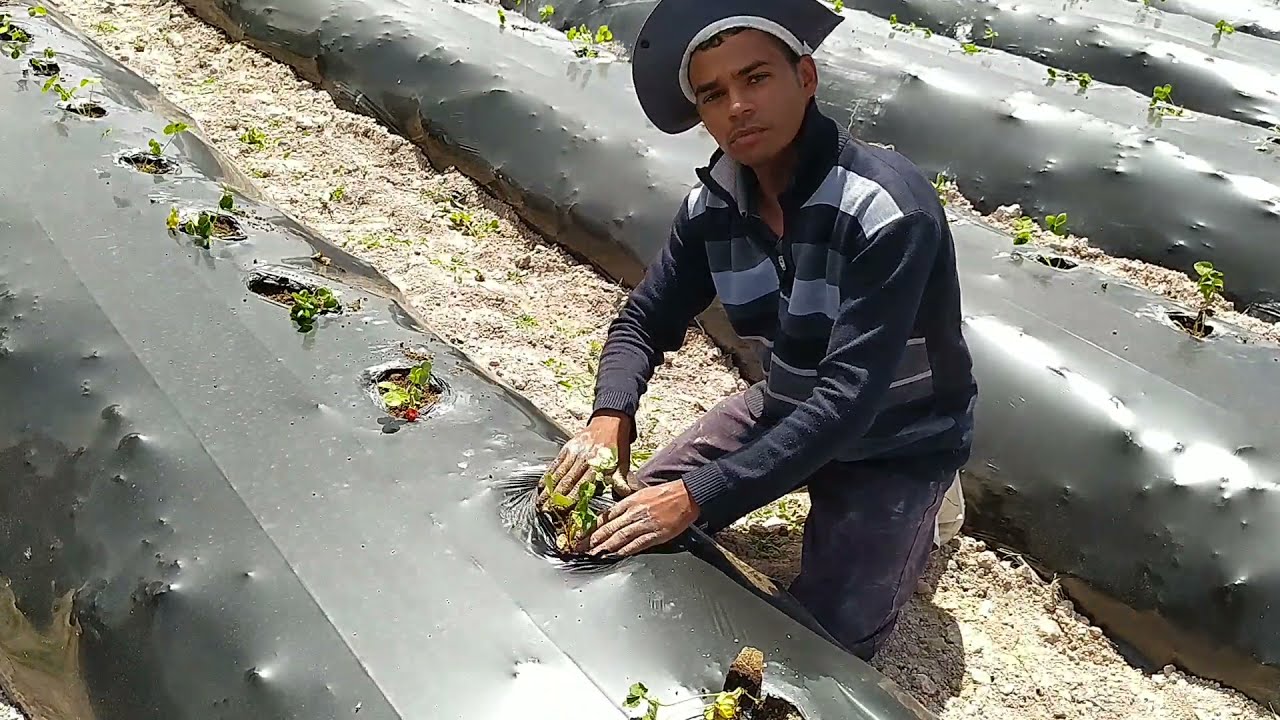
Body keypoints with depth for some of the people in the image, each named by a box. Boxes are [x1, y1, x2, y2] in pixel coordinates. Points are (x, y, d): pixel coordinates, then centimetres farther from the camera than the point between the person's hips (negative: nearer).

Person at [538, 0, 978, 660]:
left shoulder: (888, 209, -33)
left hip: (896, 441, -5)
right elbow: (645, 319, -4)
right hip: (786, 406, 6)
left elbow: (851, 397, -36)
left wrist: (699, 496, -38)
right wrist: (608, 419, -25)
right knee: (638, 515, 4)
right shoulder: (714, 204, -13)